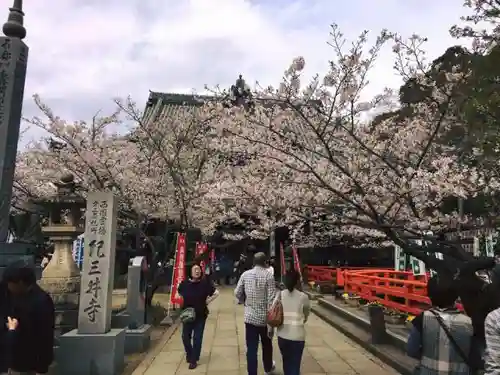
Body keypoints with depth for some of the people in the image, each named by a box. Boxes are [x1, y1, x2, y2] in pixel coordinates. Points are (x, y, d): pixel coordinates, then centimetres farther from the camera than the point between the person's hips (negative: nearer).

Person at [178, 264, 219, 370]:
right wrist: (183, 306, 1)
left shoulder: (205, 283, -13)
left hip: (201, 315, -2)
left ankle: (194, 360, 20)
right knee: (185, 336, 9)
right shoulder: (184, 283, -9)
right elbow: (179, 295, 10)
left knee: (197, 338, 4)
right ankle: (189, 354, 38)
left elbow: (216, 293, -4)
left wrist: (207, 301, -7)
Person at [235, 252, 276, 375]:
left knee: (251, 348, 7)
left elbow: (237, 293, 2)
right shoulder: (268, 275, -12)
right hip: (265, 318, -1)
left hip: (250, 317, 1)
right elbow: (271, 299, -16)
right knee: (267, 345, 22)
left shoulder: (245, 274, -2)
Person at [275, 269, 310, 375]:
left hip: (282, 335, 3)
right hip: (297, 336, -3)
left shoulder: (280, 295, -5)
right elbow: (306, 315, 4)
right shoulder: (303, 297, -10)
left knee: (286, 361, 23)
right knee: (295, 364, 7)